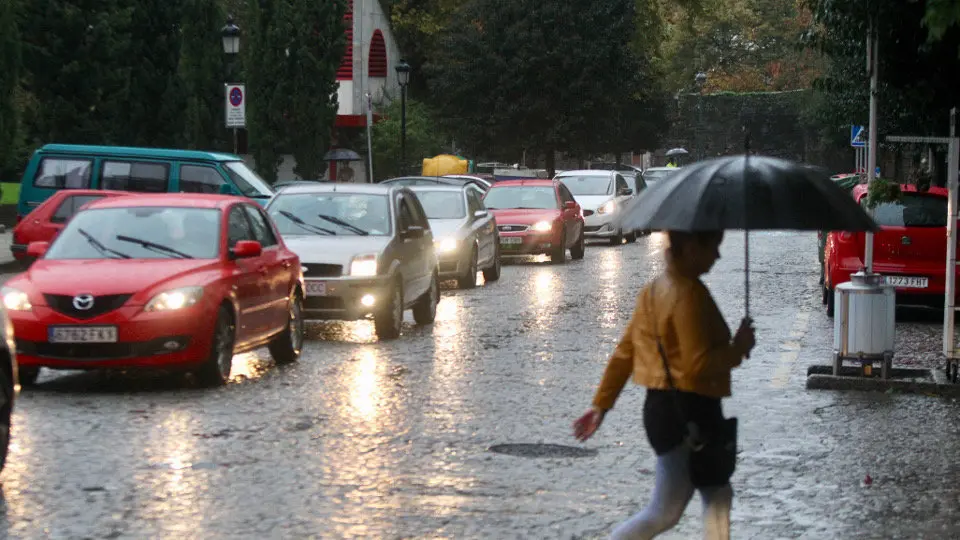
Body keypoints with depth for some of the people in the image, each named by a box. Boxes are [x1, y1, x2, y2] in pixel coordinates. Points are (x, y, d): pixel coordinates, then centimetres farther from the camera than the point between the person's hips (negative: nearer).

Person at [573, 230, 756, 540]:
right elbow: (698, 364, -26)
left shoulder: (656, 289, 10)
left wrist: (602, 403, 16)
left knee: (718, 497, 17)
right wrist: (737, 350, -10)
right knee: (664, 514, 0)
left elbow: (625, 351, 12)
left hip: (663, 407, 10)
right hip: (686, 413, -10)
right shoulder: (689, 294, -19)